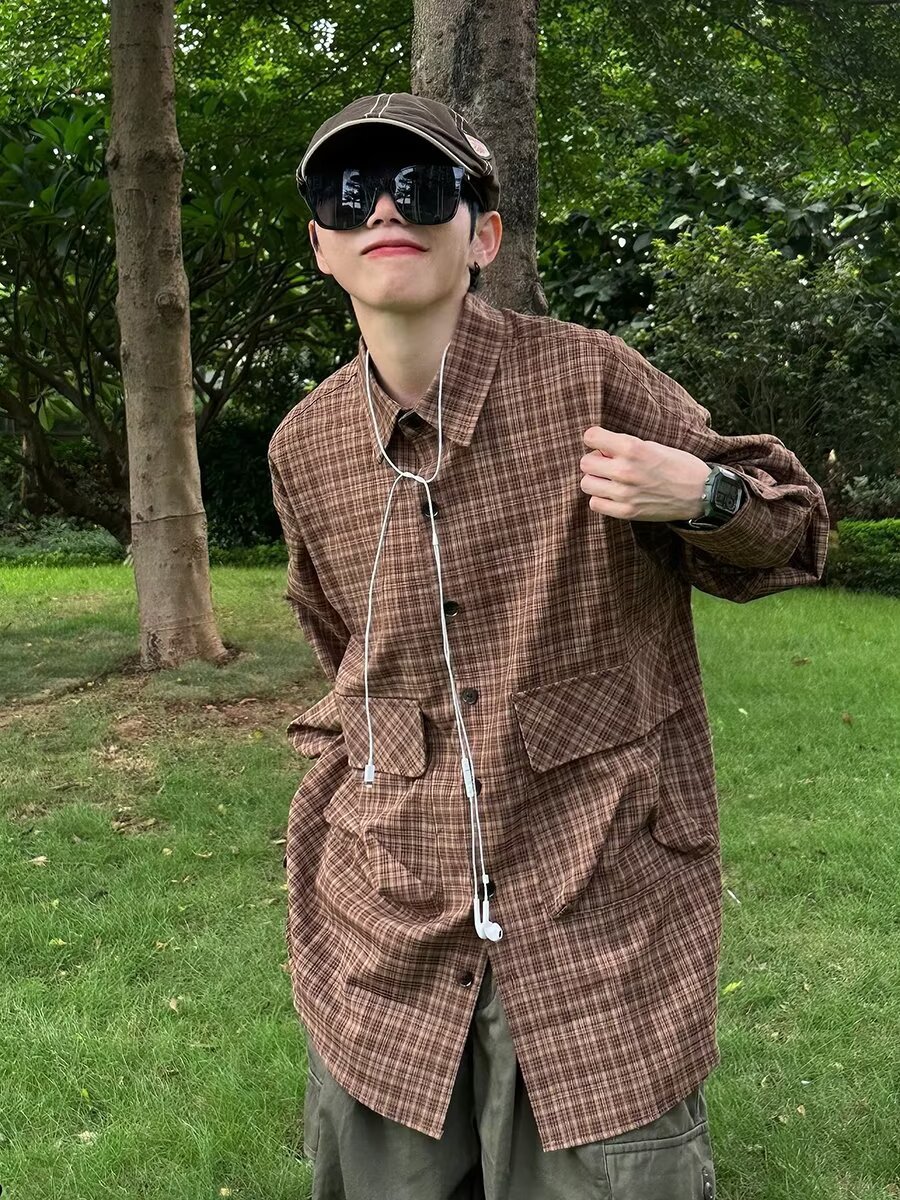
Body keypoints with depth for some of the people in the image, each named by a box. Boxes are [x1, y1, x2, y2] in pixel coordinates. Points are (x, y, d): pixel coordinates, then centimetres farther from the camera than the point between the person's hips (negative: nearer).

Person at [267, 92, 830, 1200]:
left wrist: (705, 495, -20)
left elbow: (790, 539, 0)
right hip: (387, 926, 4)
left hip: (597, 916, -3)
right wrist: (351, 778, 12)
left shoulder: (589, 378, -10)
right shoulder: (304, 445, 2)